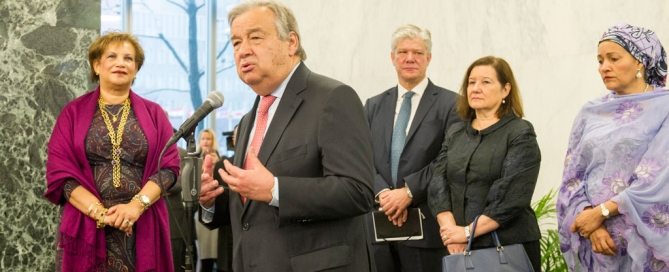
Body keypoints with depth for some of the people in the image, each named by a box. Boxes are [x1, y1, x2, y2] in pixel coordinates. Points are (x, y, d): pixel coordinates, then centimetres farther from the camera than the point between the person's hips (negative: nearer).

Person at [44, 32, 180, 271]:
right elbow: (59, 171, -1)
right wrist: (99, 212, -13)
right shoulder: (73, 113, 8)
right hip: (87, 227, -1)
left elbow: (169, 165, 1)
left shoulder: (154, 113, 11)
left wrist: (137, 205, -15)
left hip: (143, 228, 1)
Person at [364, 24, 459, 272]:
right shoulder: (374, 106, 15)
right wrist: (383, 193, -11)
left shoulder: (450, 104, 1)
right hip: (380, 224, 4)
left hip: (426, 226, -4)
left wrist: (409, 191, -15)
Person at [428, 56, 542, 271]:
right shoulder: (455, 134, 12)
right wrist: (450, 229, -12)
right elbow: (438, 185, 3)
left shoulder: (520, 133, -3)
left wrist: (468, 231, -15)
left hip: (510, 246, -4)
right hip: (461, 249, 4)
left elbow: (512, 196, -13)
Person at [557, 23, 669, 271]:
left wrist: (602, 211, -15)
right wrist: (589, 220, -12)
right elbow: (572, 177, 5)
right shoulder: (590, 113, 10)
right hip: (592, 241, 4)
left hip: (644, 242, -4)